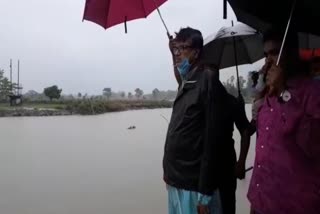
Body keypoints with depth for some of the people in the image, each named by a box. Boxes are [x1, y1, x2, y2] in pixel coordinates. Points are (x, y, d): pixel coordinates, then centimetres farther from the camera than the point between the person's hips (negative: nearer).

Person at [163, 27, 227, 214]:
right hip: (177, 182, 7)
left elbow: (212, 139, -18)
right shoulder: (185, 83, 11)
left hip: (194, 186, -7)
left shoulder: (208, 80, -13)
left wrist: (204, 193, -18)